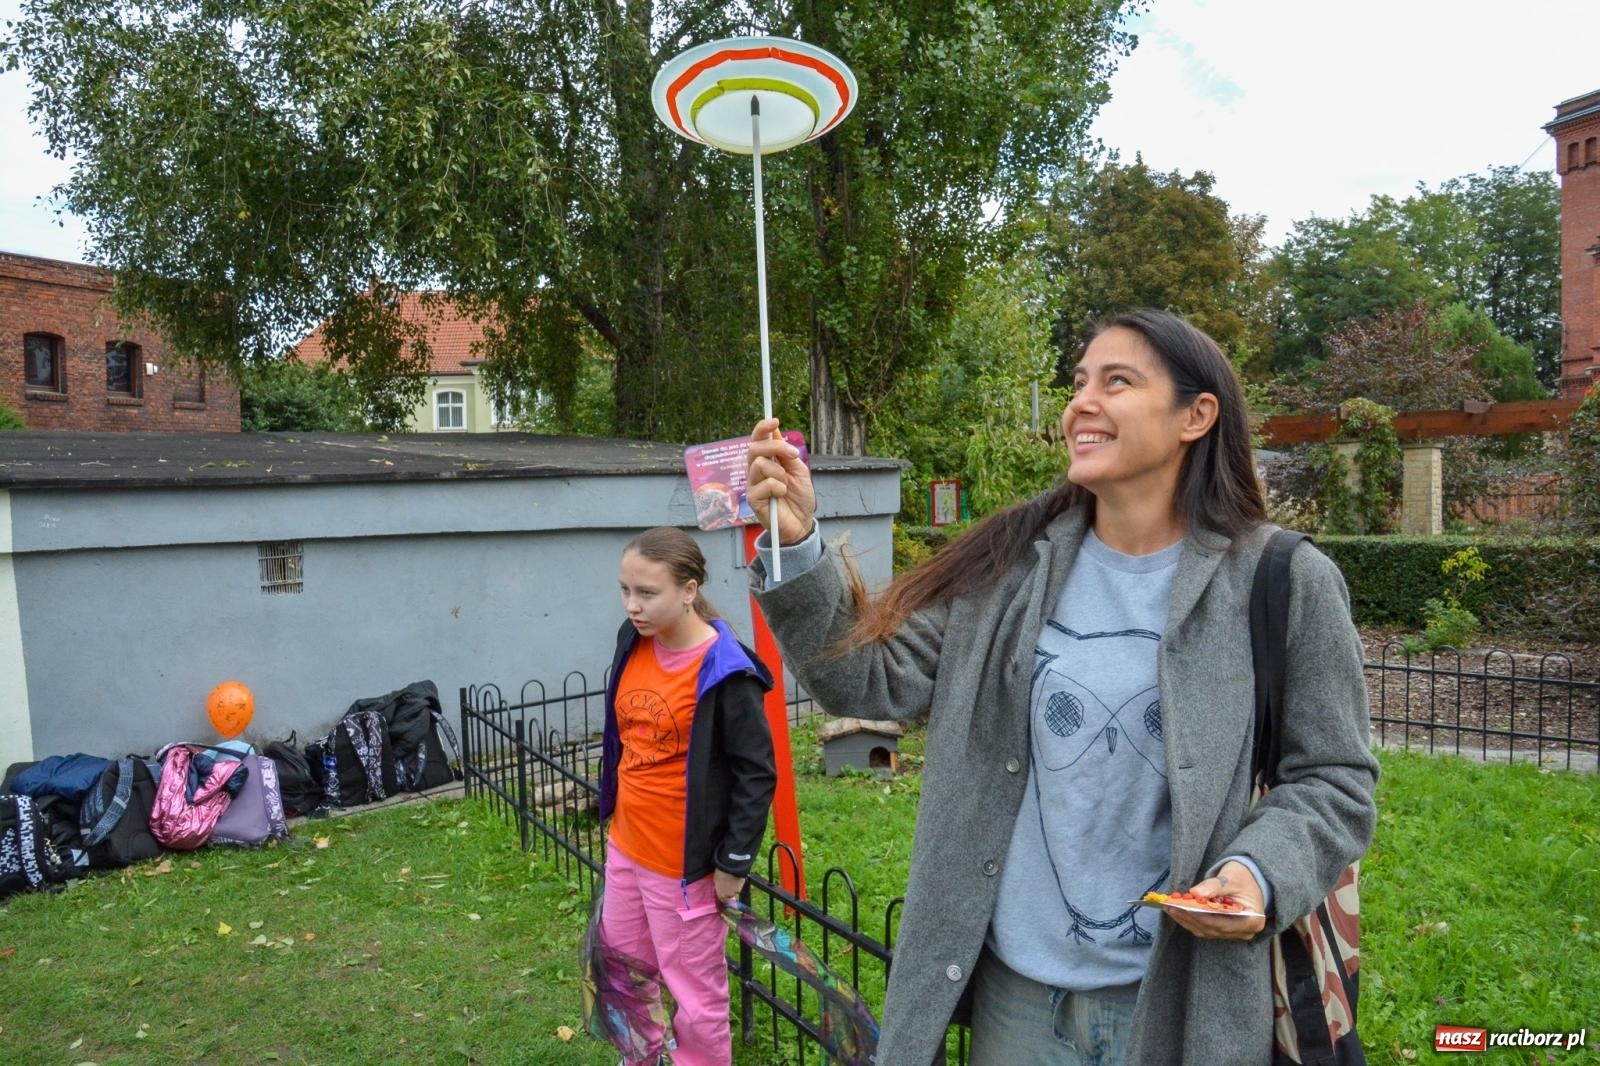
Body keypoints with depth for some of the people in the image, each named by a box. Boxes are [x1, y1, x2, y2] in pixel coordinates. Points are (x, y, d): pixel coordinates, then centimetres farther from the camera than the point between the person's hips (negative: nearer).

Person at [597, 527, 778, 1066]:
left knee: (694, 994, 10)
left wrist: (734, 863, -14)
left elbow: (756, 774, -18)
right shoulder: (633, 643, -1)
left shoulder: (725, 672, -23)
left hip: (683, 862, -8)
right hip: (625, 848, 8)